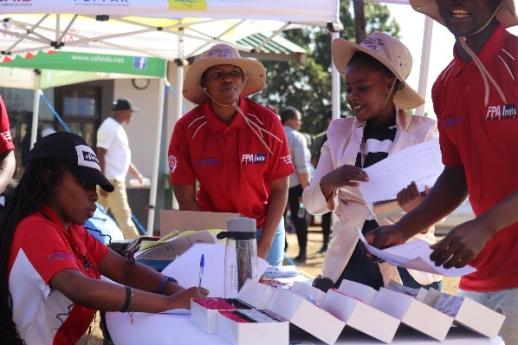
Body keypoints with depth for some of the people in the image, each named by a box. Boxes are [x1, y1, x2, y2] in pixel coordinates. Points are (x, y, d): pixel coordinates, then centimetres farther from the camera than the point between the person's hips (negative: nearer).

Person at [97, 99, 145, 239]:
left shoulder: (117, 127, 17)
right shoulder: (108, 127, -14)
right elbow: (100, 156, -19)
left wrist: (136, 173, 27)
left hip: (116, 179, 10)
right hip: (111, 181, -10)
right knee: (123, 215, -6)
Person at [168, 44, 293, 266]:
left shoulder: (267, 122, -11)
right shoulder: (187, 128, -11)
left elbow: (279, 189, -6)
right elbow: (186, 197, -7)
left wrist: (263, 247, -12)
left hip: (264, 230, 1)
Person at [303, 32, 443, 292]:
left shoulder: (424, 132, -3)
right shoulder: (339, 131, 5)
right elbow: (311, 204, 4)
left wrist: (420, 206, -25)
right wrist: (330, 181, -17)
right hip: (347, 265, 2)